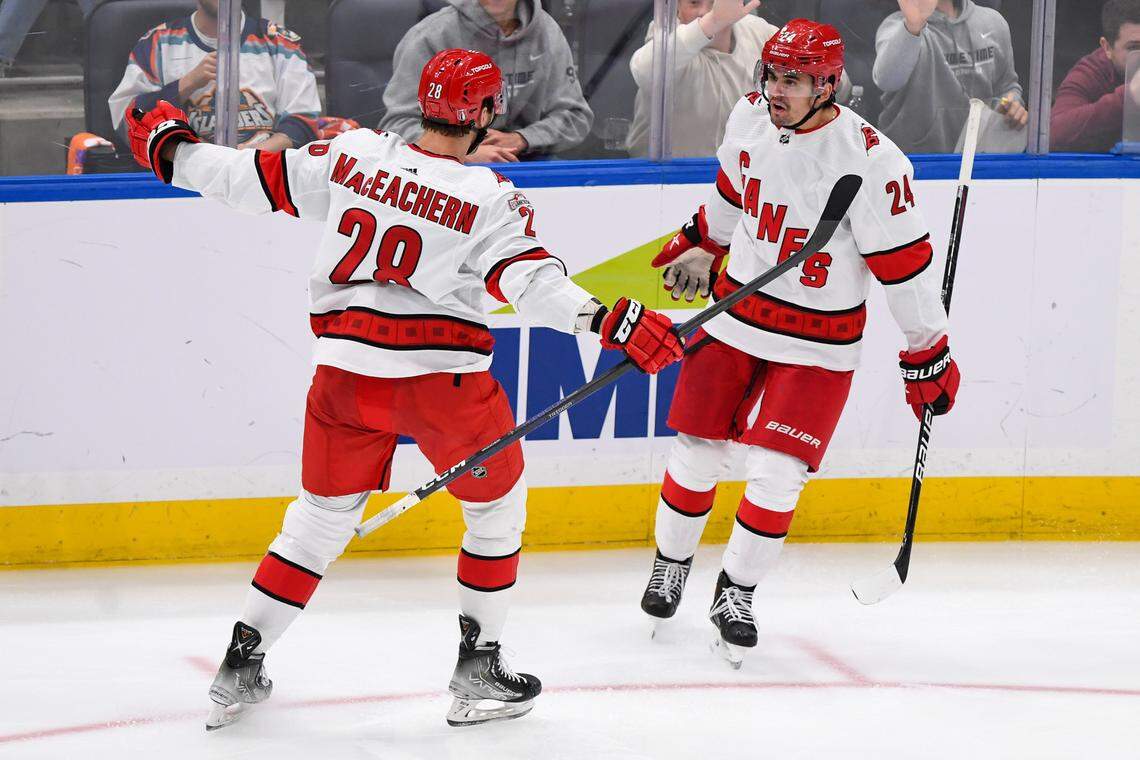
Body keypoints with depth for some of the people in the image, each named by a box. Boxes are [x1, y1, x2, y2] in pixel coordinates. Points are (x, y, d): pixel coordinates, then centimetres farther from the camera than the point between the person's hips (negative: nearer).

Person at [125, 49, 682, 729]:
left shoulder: (351, 156, 1)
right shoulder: (490, 200, -8)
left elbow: (254, 180, 7)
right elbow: (533, 282, -19)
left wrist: (172, 149, 20)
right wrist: (610, 322, -24)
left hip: (347, 369, 4)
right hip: (444, 376, -4)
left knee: (323, 514, 19)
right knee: (498, 507, 18)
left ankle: (242, 665, 16)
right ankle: (478, 669, 18)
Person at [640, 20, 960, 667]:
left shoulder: (870, 160, -24)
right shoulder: (751, 116, -7)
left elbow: (904, 262, -17)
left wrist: (929, 354, -12)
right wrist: (701, 244, 29)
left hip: (817, 343, -4)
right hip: (736, 315, 4)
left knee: (776, 473, -9)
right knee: (697, 451, 8)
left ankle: (736, 594, 10)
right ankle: (671, 564, 32)